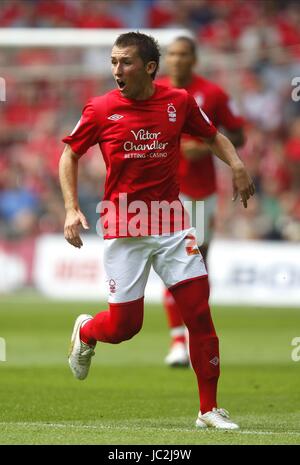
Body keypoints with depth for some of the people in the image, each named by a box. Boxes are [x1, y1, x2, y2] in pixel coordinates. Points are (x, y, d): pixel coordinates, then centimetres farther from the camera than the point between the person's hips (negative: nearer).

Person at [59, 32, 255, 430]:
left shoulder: (179, 102, 1)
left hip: (171, 222, 2)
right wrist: (71, 209, -3)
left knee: (199, 310, -6)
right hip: (123, 226, -2)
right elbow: (70, 155, 7)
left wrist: (235, 163, -3)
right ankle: (85, 331, 38)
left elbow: (213, 136, 17)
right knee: (124, 325, 0)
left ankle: (209, 409, 5)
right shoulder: (101, 109, -4)